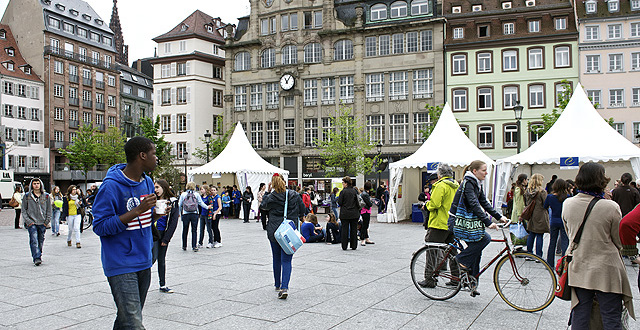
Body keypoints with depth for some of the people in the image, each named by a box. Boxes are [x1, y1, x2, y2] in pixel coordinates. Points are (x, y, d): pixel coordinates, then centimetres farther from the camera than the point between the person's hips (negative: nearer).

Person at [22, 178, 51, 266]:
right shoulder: (27, 196, 4)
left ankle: (38, 256, 22)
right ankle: (36, 258, -18)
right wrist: (28, 221, -6)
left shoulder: (46, 196, 8)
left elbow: (49, 210, 11)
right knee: (34, 240, -13)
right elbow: (24, 210, 5)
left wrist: (47, 221, 2)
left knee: (41, 241, 8)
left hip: (42, 223, 2)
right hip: (31, 223, -2)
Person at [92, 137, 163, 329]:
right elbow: (100, 226, -18)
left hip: (144, 263, 8)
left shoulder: (148, 183, 9)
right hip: (121, 266, -7)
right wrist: (137, 210, -23)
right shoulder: (111, 186, -15)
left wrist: (157, 214, -2)